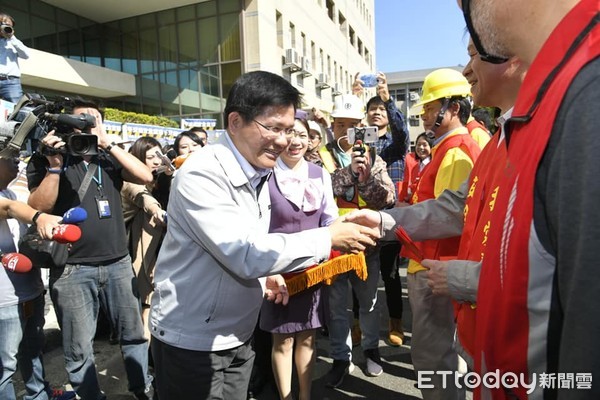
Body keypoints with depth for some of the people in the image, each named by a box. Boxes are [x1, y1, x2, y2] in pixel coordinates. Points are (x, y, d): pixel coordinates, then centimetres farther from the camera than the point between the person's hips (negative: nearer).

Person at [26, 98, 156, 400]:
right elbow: (38, 208, -7)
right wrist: (55, 164, -14)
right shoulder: (46, 159, 3)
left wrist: (108, 143, -9)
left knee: (134, 333, 14)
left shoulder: (108, 158, 10)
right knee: (78, 349, 7)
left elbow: (145, 176, -6)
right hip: (72, 269, -2)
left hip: (119, 263, 3)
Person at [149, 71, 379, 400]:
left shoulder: (257, 172, 4)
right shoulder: (201, 174, -22)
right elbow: (244, 254, -30)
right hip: (191, 342, -7)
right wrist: (328, 238, -25)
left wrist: (264, 274, -3)